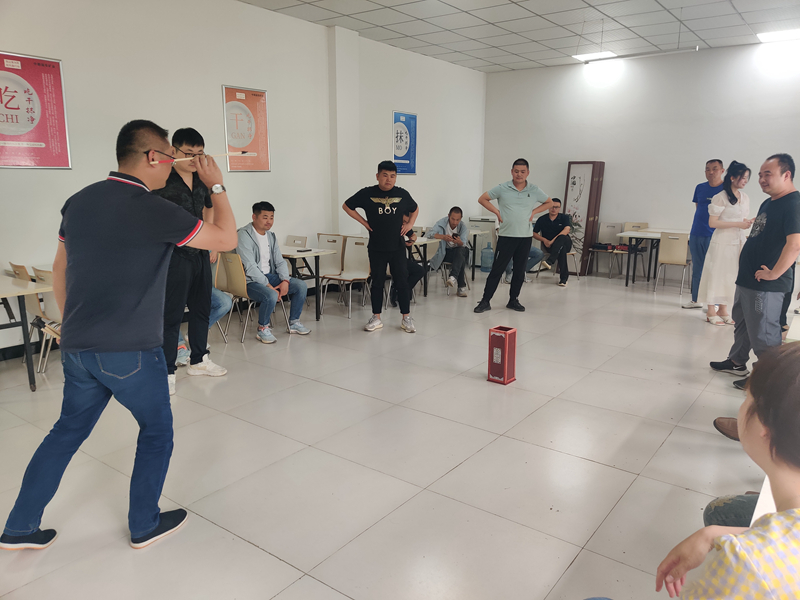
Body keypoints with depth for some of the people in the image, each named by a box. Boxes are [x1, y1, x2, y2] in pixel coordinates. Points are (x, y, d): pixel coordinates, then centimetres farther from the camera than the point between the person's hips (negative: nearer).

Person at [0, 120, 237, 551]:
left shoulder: (79, 201, 6)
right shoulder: (152, 211, -18)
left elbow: (60, 268, 15)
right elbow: (226, 239, -11)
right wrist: (217, 186, 0)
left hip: (77, 348, 7)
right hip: (130, 352, -7)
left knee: (68, 430, 22)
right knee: (156, 430, 14)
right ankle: (145, 525, 28)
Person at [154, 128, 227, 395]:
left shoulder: (202, 180, 9)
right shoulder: (162, 181, -11)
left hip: (200, 254, 7)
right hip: (174, 255, -7)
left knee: (201, 308, 15)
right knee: (172, 315, -2)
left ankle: (199, 360, 31)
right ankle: (167, 372, 7)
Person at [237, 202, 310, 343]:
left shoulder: (271, 236, 13)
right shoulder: (244, 235, -13)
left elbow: (280, 261, 12)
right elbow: (250, 267, -20)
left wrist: (285, 280, -8)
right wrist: (269, 286, -25)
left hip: (269, 276, 8)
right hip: (250, 280, -8)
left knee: (301, 285, -6)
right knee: (271, 296, -35)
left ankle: (294, 323, 10)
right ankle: (262, 329, -10)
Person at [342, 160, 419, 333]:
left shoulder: (402, 194, 3)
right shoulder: (367, 194, -4)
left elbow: (415, 209, 21)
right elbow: (347, 206, 6)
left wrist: (410, 224, 4)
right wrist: (364, 222, -1)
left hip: (397, 247, 1)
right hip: (376, 248, -1)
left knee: (402, 281, 2)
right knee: (377, 282, 8)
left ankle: (406, 318, 11)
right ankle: (376, 318, 18)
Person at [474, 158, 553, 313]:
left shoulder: (534, 190, 3)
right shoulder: (502, 188, -3)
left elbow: (549, 202, 18)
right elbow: (482, 199, 5)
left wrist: (534, 212, 4)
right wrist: (497, 212, -2)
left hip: (525, 237, 3)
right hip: (506, 236, -3)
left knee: (520, 271, 9)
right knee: (497, 270, -3)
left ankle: (513, 300, 21)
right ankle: (485, 301, 2)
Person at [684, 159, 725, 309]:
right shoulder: (700, 188, 10)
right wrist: (695, 229, 10)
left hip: (714, 236, -4)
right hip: (696, 234, 4)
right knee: (697, 268, 11)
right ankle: (696, 300, 21)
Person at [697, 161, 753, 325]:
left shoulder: (745, 197, 12)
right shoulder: (720, 197, -10)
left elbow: (743, 220, 19)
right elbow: (712, 222, -15)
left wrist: (748, 223, -4)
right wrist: (738, 224, -18)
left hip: (738, 242, 7)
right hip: (723, 242, -7)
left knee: (730, 276, 9)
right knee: (717, 274, -1)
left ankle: (723, 309, 18)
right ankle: (711, 312, 7)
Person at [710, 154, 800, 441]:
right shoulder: (767, 203, 14)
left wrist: (773, 274, -24)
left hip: (766, 287, -10)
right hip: (746, 279, 10)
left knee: (764, 338, -7)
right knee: (741, 322, 25)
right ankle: (737, 362, 43)